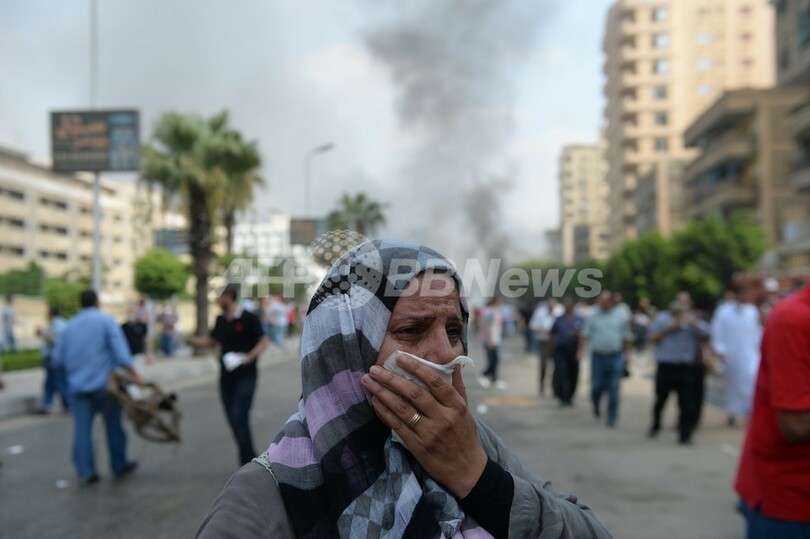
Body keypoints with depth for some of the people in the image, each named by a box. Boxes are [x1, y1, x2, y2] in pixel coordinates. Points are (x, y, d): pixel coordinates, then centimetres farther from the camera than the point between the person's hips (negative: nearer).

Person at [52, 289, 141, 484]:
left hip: (78, 386, 4)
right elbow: (119, 349, -13)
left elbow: (58, 358, 13)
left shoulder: (70, 326, 11)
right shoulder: (106, 320, -2)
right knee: (113, 425, 9)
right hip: (104, 383, -3)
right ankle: (119, 465, 19)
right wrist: (133, 373, -15)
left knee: (82, 429, 4)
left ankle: (86, 472, 4)